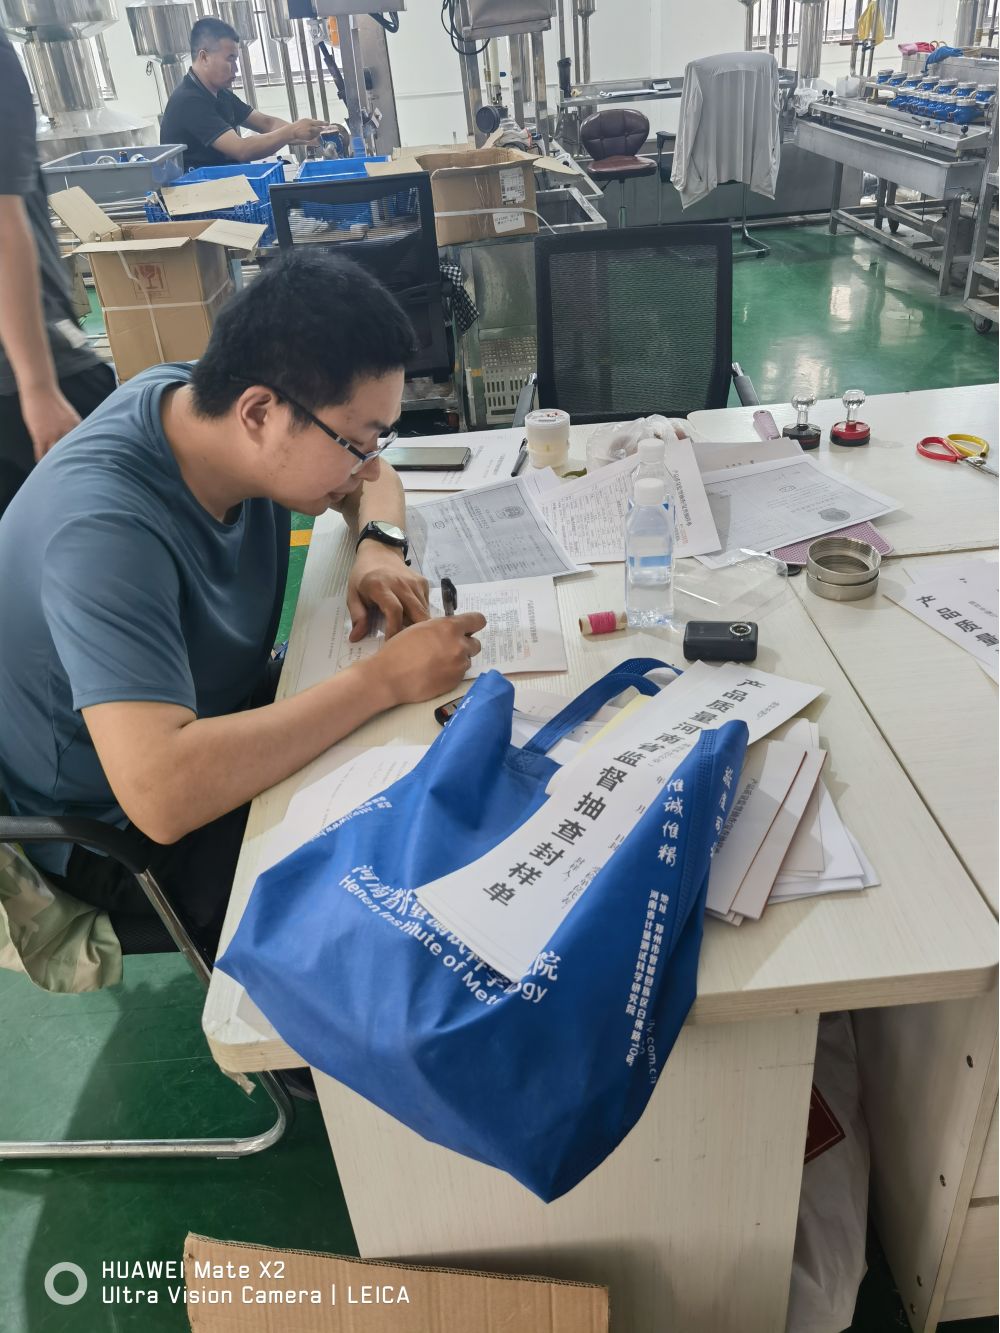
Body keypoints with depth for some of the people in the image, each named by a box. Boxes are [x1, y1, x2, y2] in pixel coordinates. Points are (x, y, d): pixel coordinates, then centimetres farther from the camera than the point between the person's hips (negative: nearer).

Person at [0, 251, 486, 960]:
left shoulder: (211, 397, -13)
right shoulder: (106, 530, -36)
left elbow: (374, 480, 6)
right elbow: (161, 794, -45)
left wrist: (380, 545, -16)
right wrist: (383, 679, -40)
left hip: (228, 709, 8)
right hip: (123, 831, -7)